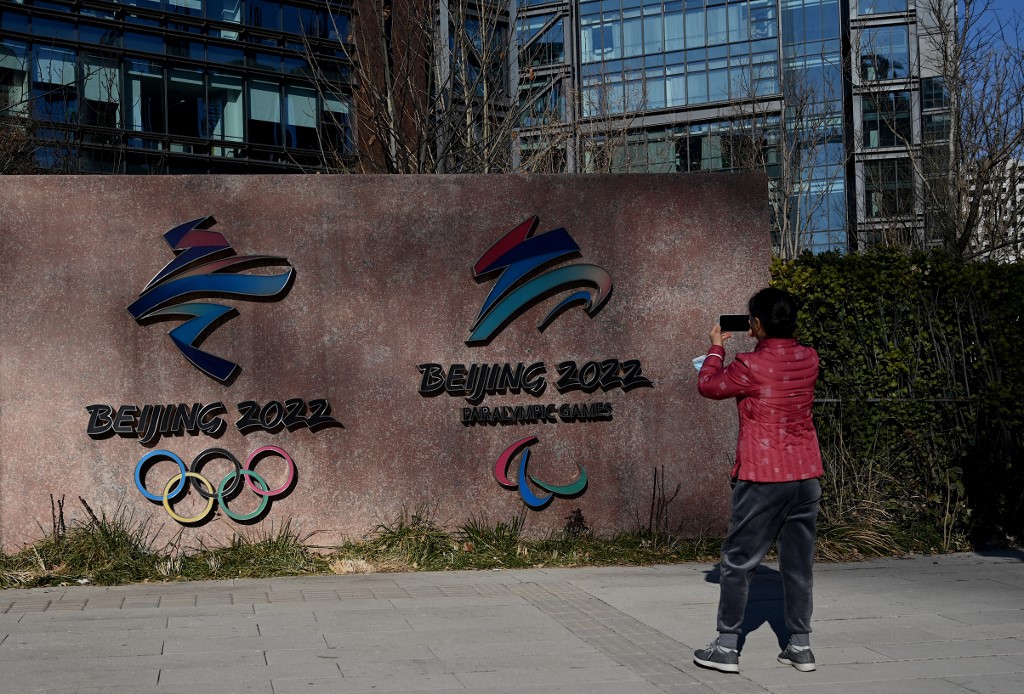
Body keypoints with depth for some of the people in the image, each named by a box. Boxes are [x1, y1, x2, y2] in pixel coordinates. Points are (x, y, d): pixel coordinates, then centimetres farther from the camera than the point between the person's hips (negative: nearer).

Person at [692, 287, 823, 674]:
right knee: (798, 563, 10)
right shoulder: (809, 359, 3)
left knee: (739, 562, 4)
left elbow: (708, 386, 3)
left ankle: (727, 646, 7)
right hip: (806, 476, 6)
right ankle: (800, 645, 14)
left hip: (763, 478, -5)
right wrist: (762, 343, 23)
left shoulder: (751, 366, -14)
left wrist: (716, 348, 16)